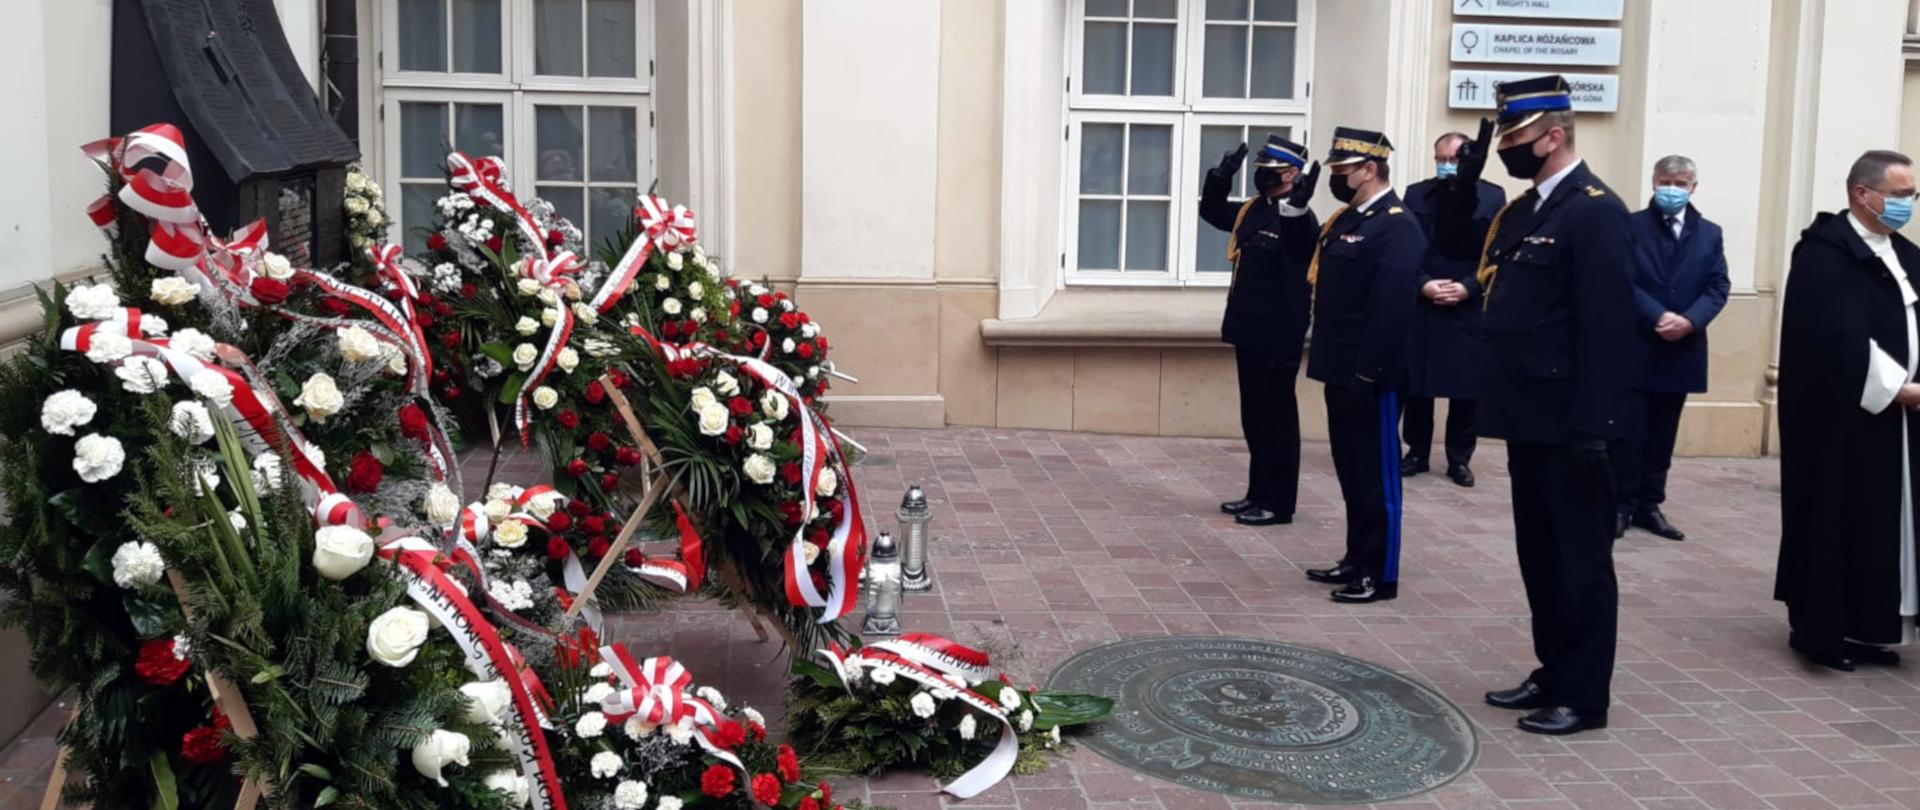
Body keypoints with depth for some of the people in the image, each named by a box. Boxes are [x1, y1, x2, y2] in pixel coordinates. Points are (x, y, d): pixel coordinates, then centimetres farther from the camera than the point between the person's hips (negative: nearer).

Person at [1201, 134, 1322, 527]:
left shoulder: (1297, 219, -15)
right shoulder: (1253, 210, 11)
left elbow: (1297, 240, -38)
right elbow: (1212, 211, 24)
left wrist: (1298, 203, -55)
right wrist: (1221, 177, 9)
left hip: (1277, 337, -9)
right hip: (1250, 331, 9)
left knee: (1275, 419, 0)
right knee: (1255, 417, 16)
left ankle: (1278, 503, 9)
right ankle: (1259, 494, 27)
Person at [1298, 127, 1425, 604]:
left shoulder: (1396, 227, -16)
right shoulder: (1347, 219, 14)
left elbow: (1392, 309, -23)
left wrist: (1367, 376, -24)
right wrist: (1332, 366, 17)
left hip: (1369, 377, -9)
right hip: (1342, 371, 9)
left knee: (1376, 473, -1)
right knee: (1351, 469, 16)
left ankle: (1381, 575, 8)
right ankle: (1358, 559, 27)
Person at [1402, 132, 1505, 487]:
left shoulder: (1493, 197, 2)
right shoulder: (1415, 194, 7)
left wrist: (1468, 287, -14)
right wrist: (1423, 284, -13)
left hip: (1469, 310, -1)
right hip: (1421, 307, 1)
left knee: (1466, 388, 3)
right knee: (1416, 384, 5)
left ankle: (1459, 459, 15)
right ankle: (1417, 452, 18)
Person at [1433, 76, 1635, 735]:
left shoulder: (1595, 211, -14)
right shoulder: (1522, 210, 13)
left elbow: (1607, 325, -20)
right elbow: (1455, 247, 22)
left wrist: (1590, 424, -23)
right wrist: (1464, 180, 6)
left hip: (1568, 423, -9)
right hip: (1529, 418, 9)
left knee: (1580, 558, 2)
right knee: (1539, 553, 16)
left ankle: (1585, 696, 12)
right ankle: (1553, 674, 28)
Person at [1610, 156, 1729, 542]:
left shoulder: (1709, 233, 10)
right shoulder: (1631, 226, -2)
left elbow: (1718, 287, 2)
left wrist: (1689, 320, -15)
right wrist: (1657, 317, -20)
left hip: (1682, 350, 4)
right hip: (1635, 347, -4)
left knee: (1662, 436, 11)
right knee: (1627, 433, -1)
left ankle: (1649, 506, 19)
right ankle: (1621, 506, 8)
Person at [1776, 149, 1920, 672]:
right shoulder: (1824, 250, -13)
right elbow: (1842, 339, -20)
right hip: (1840, 416, -8)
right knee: (1835, 519, -1)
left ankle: (1864, 628, 18)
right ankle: (1819, 627, 9)